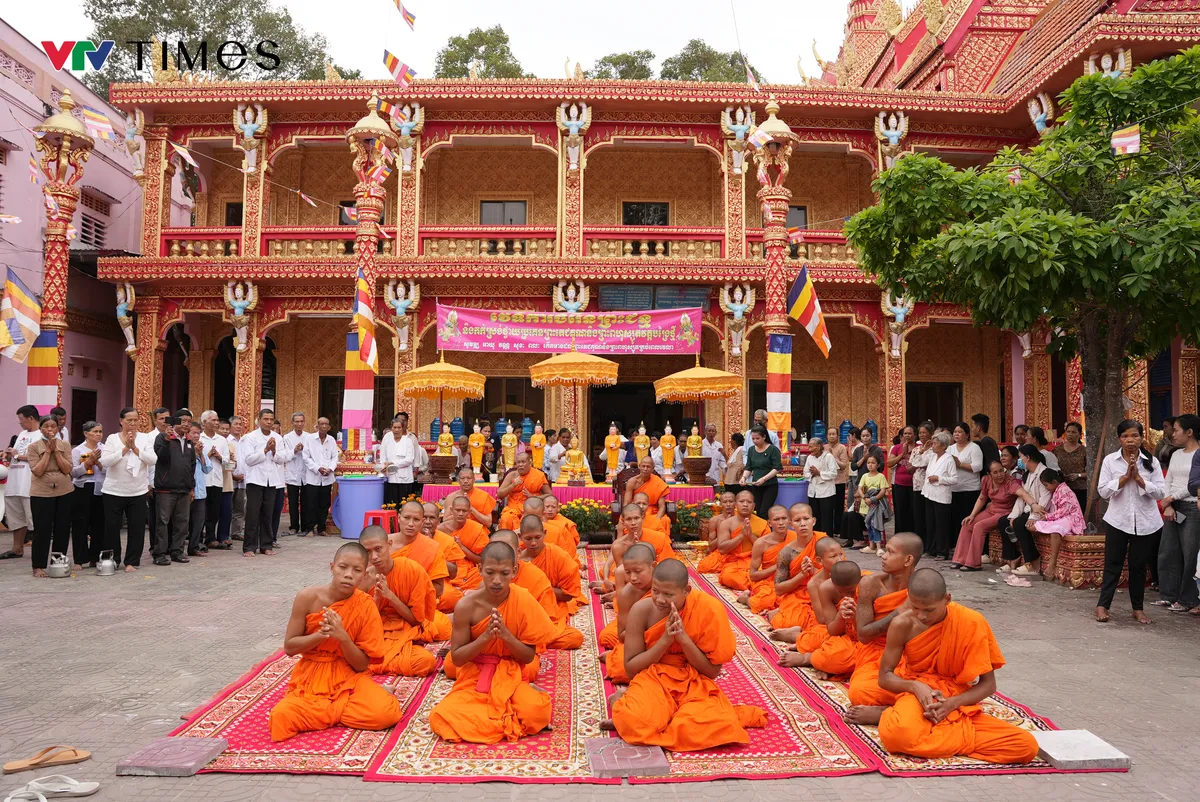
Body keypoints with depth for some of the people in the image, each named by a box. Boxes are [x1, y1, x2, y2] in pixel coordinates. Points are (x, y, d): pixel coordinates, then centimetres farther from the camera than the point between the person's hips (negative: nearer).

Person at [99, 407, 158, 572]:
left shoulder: (145, 438, 1)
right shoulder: (112, 438, -2)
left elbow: (152, 460, -11)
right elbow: (104, 461, -14)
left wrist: (135, 448, -19)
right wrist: (125, 449, -19)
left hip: (138, 492, 1)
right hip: (113, 491, -1)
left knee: (137, 528, 4)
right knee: (111, 527, 6)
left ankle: (132, 561, 16)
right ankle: (112, 560, 22)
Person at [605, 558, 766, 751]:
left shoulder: (709, 609, -14)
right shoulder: (641, 610, -12)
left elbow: (713, 671, -8)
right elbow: (631, 669, -8)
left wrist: (683, 638, -23)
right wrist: (665, 640, -21)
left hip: (695, 684, 1)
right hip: (653, 679, -1)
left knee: (713, 727, -33)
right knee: (637, 719, -35)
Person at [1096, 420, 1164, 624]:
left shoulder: (1151, 462, 0)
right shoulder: (1110, 460, -2)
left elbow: (1160, 492, -6)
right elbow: (1103, 491, -7)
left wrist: (1138, 478, -16)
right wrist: (1125, 477, -15)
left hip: (1145, 522, 1)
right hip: (1118, 520, -1)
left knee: (1139, 565, 9)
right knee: (1113, 564, 3)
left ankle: (1138, 609, 20)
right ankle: (1103, 605, 7)